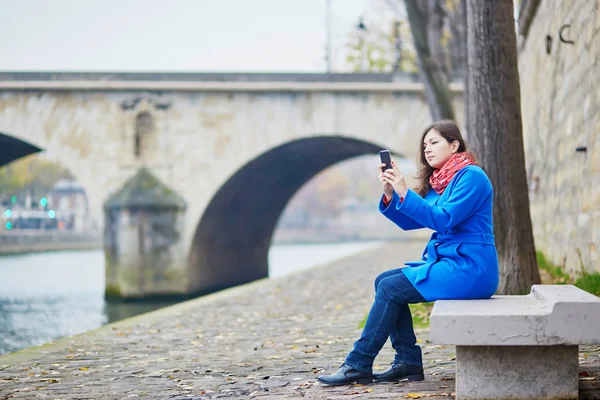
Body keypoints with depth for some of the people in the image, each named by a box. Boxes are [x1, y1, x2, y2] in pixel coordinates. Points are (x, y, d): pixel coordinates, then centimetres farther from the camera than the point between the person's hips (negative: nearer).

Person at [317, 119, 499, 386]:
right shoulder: (439, 182, 16)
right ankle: (408, 361, -2)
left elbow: (443, 220, -21)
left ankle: (358, 365, -7)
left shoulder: (471, 176, -11)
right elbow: (410, 221, 12)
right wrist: (390, 194, -4)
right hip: (449, 263, 9)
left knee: (391, 288, -14)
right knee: (384, 281, 1)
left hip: (469, 269, -9)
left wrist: (405, 192, -24)